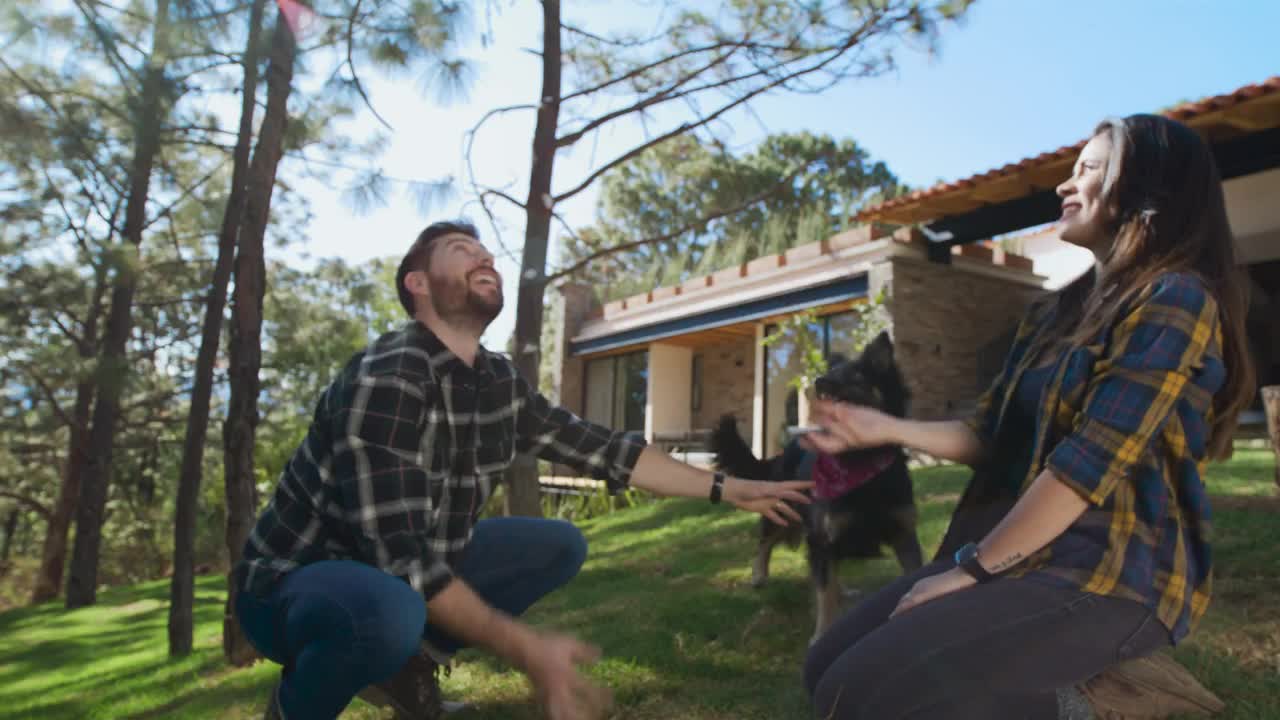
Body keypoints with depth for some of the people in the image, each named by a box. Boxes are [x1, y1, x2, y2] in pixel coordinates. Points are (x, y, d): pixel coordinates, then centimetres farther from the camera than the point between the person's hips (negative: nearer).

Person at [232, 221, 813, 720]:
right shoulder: (387, 381, -28)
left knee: (560, 545, 3)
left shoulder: (500, 382, -4)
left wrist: (727, 489, 3)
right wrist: (526, 650, -32)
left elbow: (598, 448, 3)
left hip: (415, 572, 7)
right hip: (296, 582, -7)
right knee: (391, 613, -40)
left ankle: (410, 663, 9)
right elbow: (401, 559, -32)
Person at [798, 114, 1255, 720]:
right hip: (1032, 554, 8)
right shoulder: (1058, 311, 15)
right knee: (829, 664, -2)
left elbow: (1092, 462, -18)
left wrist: (970, 570, -15)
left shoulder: (1177, 300, -10)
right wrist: (886, 429, -2)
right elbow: (991, 438, 11)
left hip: (1113, 574, -8)